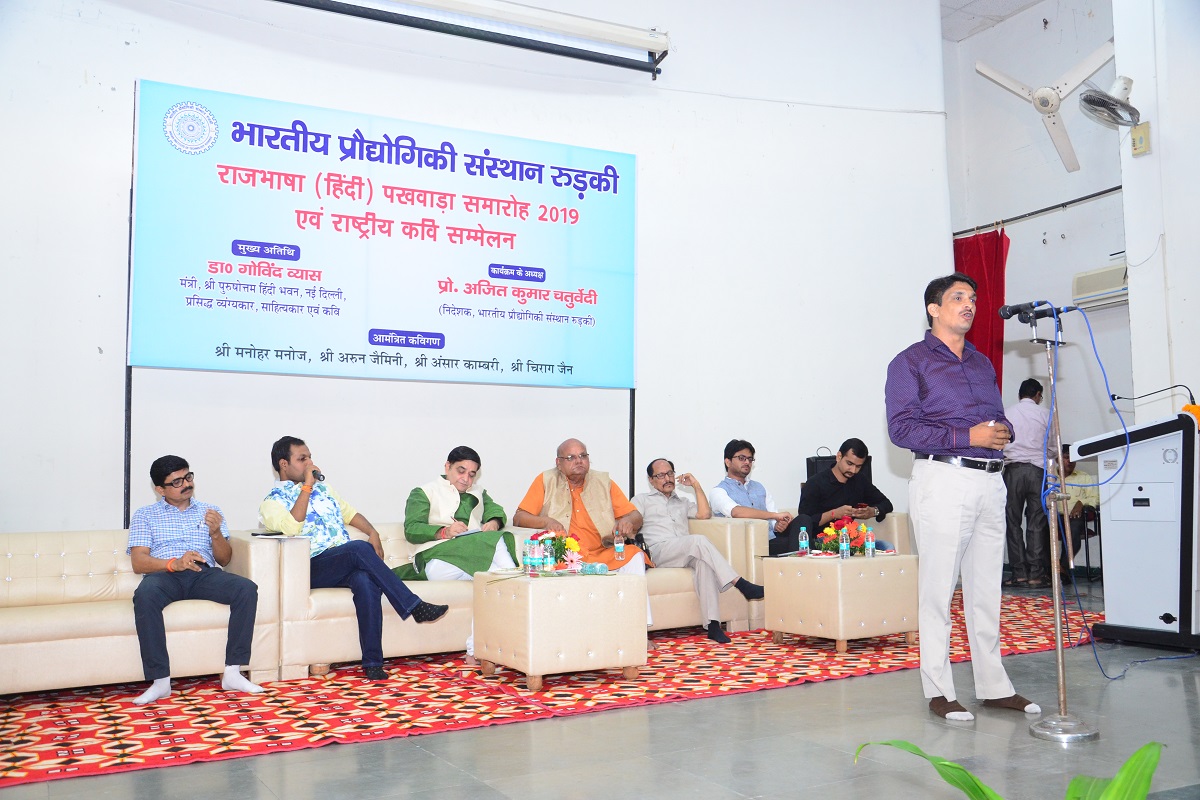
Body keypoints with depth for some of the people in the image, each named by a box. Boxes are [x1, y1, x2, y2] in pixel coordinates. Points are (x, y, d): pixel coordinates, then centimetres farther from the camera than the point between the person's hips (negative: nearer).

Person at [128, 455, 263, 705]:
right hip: (164, 574, -2)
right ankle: (160, 680, -32)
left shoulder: (209, 512, 23)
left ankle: (232, 673, -27)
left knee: (247, 589, -28)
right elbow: (138, 562, 2)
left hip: (204, 574, 2)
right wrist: (174, 563, -17)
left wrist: (216, 533, -6)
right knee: (144, 595, -38)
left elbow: (224, 559, 16)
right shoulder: (145, 515, 16)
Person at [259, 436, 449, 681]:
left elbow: (349, 512, 28)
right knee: (359, 548, -35)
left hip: (346, 564, 5)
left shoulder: (322, 487, 25)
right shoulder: (272, 502, 5)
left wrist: (372, 532, 8)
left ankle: (372, 662, -32)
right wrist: (306, 487, -10)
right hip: (313, 569, -5)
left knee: (366, 582, -33)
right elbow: (292, 527, -16)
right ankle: (414, 607, -32)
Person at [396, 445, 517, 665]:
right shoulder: (424, 493, 18)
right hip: (438, 557, -4)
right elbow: (411, 530, 4)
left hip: (477, 553, 4)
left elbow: (495, 509, 19)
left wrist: (494, 522, -4)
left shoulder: (477, 494, 35)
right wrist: (444, 531, -12)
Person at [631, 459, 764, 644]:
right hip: (658, 551, -4)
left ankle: (713, 624, -43)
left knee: (703, 561, -35)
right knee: (698, 540, -33)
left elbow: (704, 514, 16)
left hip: (684, 555, 4)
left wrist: (696, 486, 16)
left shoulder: (683, 501, 34)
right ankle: (742, 585, -39)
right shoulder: (641, 500, 21)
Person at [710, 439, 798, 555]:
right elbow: (736, 512, -16)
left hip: (774, 541, 7)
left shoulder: (759, 487, 28)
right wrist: (776, 515, -16)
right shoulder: (719, 491, 6)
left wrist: (779, 524, -7)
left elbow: (775, 520, 20)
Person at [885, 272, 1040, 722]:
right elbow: (902, 427, -10)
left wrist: (1004, 432, -1)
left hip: (991, 481, 7)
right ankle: (939, 691, 5)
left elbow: (999, 417, 24)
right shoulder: (910, 362, 0)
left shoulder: (982, 363, 21)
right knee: (938, 588, -3)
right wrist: (966, 437, -17)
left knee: (987, 588, 10)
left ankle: (994, 686, 19)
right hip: (943, 479, -6)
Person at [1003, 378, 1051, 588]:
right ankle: (1036, 574, -3)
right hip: (1037, 470, 0)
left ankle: (1019, 573, 0)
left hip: (1012, 470, 1)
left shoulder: (1005, 414, 8)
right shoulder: (1044, 414, 6)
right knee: (1037, 523, 1)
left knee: (1013, 523, 4)